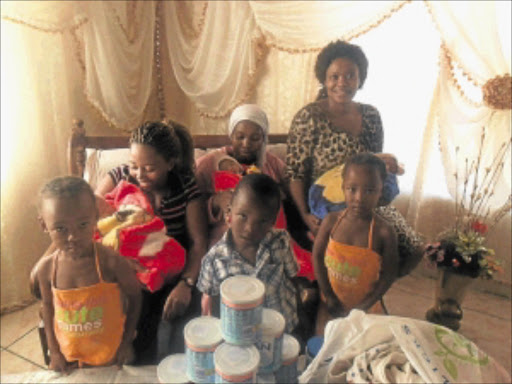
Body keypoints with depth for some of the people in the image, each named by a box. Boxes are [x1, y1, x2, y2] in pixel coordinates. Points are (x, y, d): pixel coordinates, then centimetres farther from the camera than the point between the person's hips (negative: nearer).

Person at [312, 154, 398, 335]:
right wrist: (329, 297, -8)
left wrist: (362, 306, -12)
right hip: (331, 304, 2)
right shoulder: (331, 221, -14)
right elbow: (317, 256, -7)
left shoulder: (384, 232, -20)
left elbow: (389, 274, -13)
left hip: (363, 308, -2)